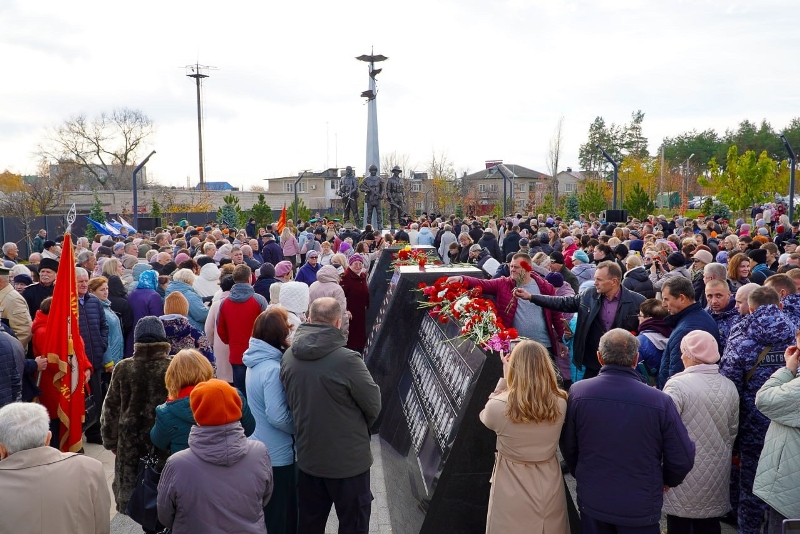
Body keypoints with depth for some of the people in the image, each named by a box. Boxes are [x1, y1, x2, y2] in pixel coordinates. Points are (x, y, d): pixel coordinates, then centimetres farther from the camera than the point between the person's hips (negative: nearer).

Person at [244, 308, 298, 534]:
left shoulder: (257, 361, 2)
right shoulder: (273, 369, -27)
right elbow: (278, 417, -28)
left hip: (259, 447, 9)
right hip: (276, 453, -9)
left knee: (265, 512, 25)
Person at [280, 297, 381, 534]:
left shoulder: (288, 357, -6)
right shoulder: (347, 360, -25)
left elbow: (290, 403, 6)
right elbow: (374, 405, -13)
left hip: (308, 456, 5)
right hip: (348, 459, -5)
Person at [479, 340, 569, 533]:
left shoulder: (499, 407, -24)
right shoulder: (560, 403, -15)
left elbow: (486, 417, 0)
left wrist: (504, 379, 0)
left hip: (512, 493, -2)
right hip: (549, 487, 3)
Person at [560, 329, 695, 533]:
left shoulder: (577, 393, -14)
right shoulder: (660, 401, -20)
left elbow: (568, 447, -2)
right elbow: (683, 458, -11)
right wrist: (666, 481, 10)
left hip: (592, 502, 2)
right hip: (641, 508, -1)